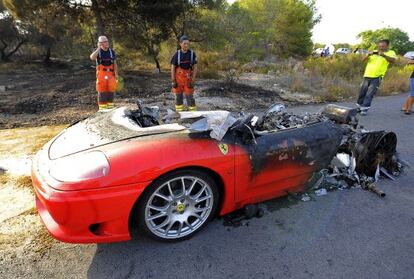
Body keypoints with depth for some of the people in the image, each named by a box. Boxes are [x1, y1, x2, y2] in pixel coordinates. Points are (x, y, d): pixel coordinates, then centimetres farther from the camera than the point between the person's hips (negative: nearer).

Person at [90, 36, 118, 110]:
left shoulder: (112, 51, 8)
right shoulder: (97, 51, 1)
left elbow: (115, 64, 8)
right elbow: (92, 58, -21)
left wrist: (116, 74, -1)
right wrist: (98, 48, -17)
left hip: (110, 74, 2)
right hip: (101, 74, -2)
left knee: (111, 90, 3)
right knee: (102, 91, -1)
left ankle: (110, 106, 14)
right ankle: (102, 108, 5)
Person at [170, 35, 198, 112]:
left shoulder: (192, 53, -2)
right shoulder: (177, 54, -3)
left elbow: (195, 67, -1)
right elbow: (173, 67, 0)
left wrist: (193, 80, -8)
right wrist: (173, 81, -5)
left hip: (188, 78, -1)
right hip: (178, 78, 1)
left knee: (189, 96, -2)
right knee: (178, 96, 9)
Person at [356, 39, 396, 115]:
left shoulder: (391, 53, 5)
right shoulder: (373, 52, 13)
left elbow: (392, 60, -15)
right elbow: (363, 59, 4)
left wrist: (384, 55, -31)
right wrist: (368, 55, -16)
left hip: (377, 77, -3)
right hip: (367, 76, 3)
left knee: (369, 94, -10)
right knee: (362, 92, 9)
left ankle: (364, 109, -6)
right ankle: (359, 106, 24)